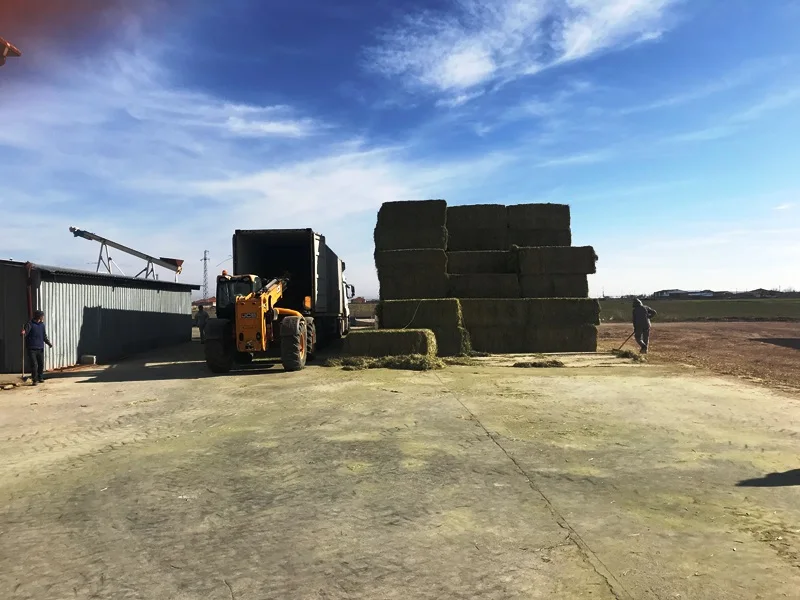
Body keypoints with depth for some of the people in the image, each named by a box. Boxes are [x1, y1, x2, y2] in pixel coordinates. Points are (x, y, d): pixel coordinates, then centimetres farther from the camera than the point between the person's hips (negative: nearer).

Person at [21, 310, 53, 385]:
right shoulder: (30, 324, -7)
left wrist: (49, 343, 8)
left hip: (40, 348, 5)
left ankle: (40, 378, 22)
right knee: (34, 365, -7)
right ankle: (35, 380, 2)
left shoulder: (42, 325, 11)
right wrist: (23, 333, -38)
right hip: (32, 348, -5)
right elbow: (25, 333, -15)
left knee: (41, 364, 8)